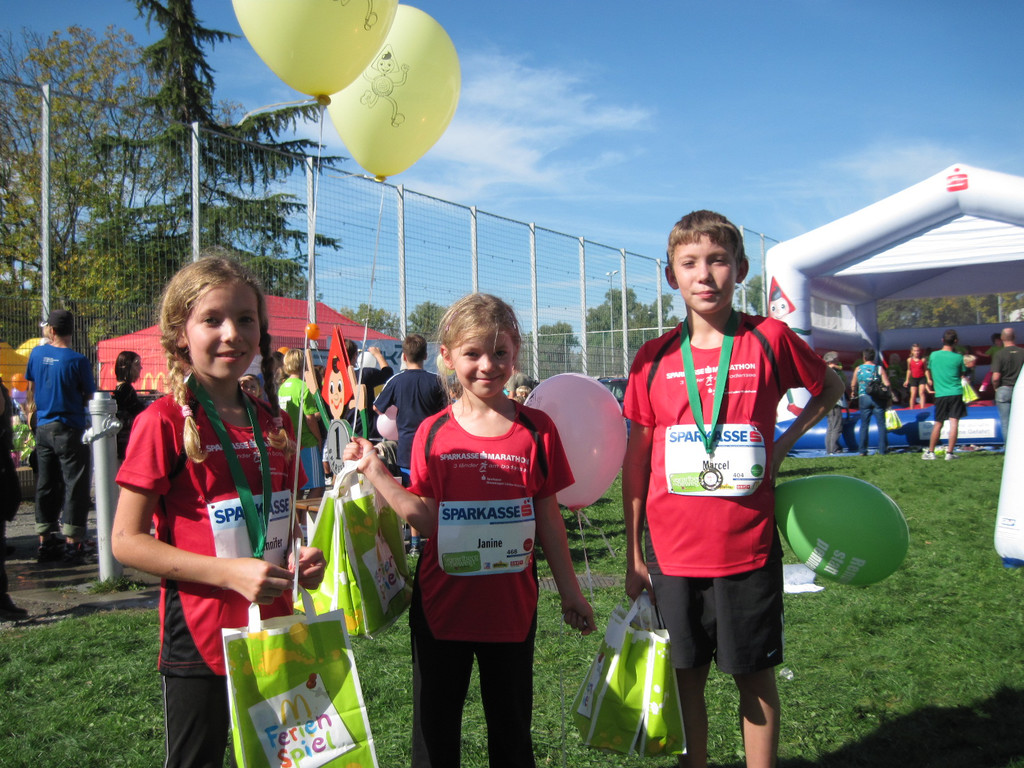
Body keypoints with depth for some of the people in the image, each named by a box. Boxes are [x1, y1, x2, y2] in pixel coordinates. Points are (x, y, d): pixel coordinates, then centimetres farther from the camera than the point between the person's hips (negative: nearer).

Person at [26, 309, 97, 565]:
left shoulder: (37, 353, 2)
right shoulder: (77, 360, -13)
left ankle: (45, 542, 18)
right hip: (69, 429, -5)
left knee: (46, 485, 12)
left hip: (43, 427, 5)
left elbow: (31, 388, 14)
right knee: (74, 485, 1)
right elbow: (89, 396, -6)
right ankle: (72, 544, 0)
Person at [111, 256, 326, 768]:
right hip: (201, 642, -6)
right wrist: (229, 572, -22)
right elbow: (126, 540, -14)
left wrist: (301, 557, -2)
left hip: (275, 632, 6)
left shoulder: (272, 422, 5)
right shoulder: (164, 421, -13)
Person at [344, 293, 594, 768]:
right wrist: (374, 469, -14)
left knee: (512, 730, 16)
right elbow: (425, 518, -6)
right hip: (441, 605, 0)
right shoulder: (433, 433, -3)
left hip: (511, 605, 0)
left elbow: (548, 516, 2)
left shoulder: (537, 429, -3)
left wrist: (569, 591, 4)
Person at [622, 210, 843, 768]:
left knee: (755, 676, 10)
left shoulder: (769, 339, -5)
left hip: (748, 548, -1)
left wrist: (782, 445, 0)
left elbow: (829, 388, 14)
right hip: (673, 550, 2)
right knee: (687, 675, 13)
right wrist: (634, 555, 5)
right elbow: (636, 460, 4)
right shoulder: (654, 358, -1)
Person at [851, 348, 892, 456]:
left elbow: (853, 384, 11)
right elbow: (887, 384, -7)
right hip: (878, 398, -1)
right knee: (881, 424, 4)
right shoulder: (880, 368, -1)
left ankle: (862, 450, 4)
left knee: (864, 425, 6)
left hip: (863, 398, 1)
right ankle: (882, 450, 2)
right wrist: (889, 397, 6)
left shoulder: (858, 369, 3)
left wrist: (853, 393, 32)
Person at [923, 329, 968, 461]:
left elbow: (929, 371, 17)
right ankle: (949, 452, -5)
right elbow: (964, 374, 10)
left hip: (940, 394, 2)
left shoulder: (933, 355, 2)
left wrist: (931, 382, 37)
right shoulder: (958, 357, -4)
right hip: (956, 393, -2)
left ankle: (930, 452, 14)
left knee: (938, 424, 12)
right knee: (954, 423, -2)